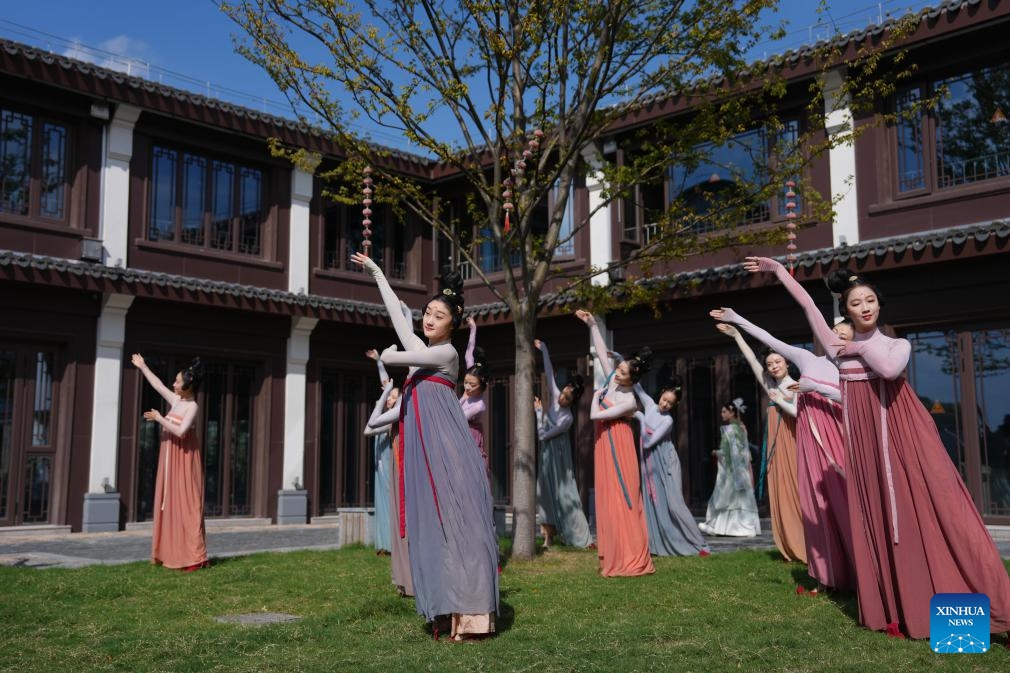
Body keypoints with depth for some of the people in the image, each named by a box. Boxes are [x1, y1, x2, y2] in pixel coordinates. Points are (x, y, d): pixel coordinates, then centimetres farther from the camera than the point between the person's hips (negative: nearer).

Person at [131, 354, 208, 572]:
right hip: (170, 460, 8)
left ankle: (194, 557, -9)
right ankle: (173, 553, 13)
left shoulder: (192, 407, -14)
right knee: (170, 505, 8)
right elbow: (158, 385, 22)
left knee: (185, 505, -9)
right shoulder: (175, 400, 8)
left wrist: (159, 418, -17)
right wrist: (142, 367, 31)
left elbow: (180, 431, -26)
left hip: (184, 461, -8)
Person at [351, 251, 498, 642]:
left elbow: (389, 357, -9)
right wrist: (376, 273, 32)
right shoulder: (420, 350, 17)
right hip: (425, 448, 8)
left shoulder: (446, 352, -4)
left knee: (456, 522, -10)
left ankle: (470, 612, -11)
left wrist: (388, 353, 15)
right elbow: (396, 312, 26)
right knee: (432, 524, 4)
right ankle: (446, 610, 6)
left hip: (447, 447, -8)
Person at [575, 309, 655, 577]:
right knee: (608, 500, 8)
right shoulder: (611, 379, 0)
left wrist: (596, 395, -2)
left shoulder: (629, 401, -19)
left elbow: (595, 415, -19)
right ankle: (616, 556, 13)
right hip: (605, 448, 8)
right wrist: (591, 324, 0)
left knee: (622, 499, -8)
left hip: (617, 449, -8)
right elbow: (601, 351, 5)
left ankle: (633, 560, -5)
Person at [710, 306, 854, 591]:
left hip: (837, 437, -3)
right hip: (811, 436, 3)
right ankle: (829, 575, 9)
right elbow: (769, 340, 9)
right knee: (817, 502, 3)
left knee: (844, 499, -7)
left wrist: (816, 387, -15)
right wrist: (736, 319, 6)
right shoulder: (807, 358, 10)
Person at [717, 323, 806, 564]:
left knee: (797, 494, -7)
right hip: (777, 447, 5)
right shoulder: (771, 387, 13)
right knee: (782, 495, 3)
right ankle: (793, 549, 7)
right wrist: (736, 335, 12)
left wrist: (779, 400, -8)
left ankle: (809, 548, -4)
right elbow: (752, 360, 13)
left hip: (794, 445, -5)